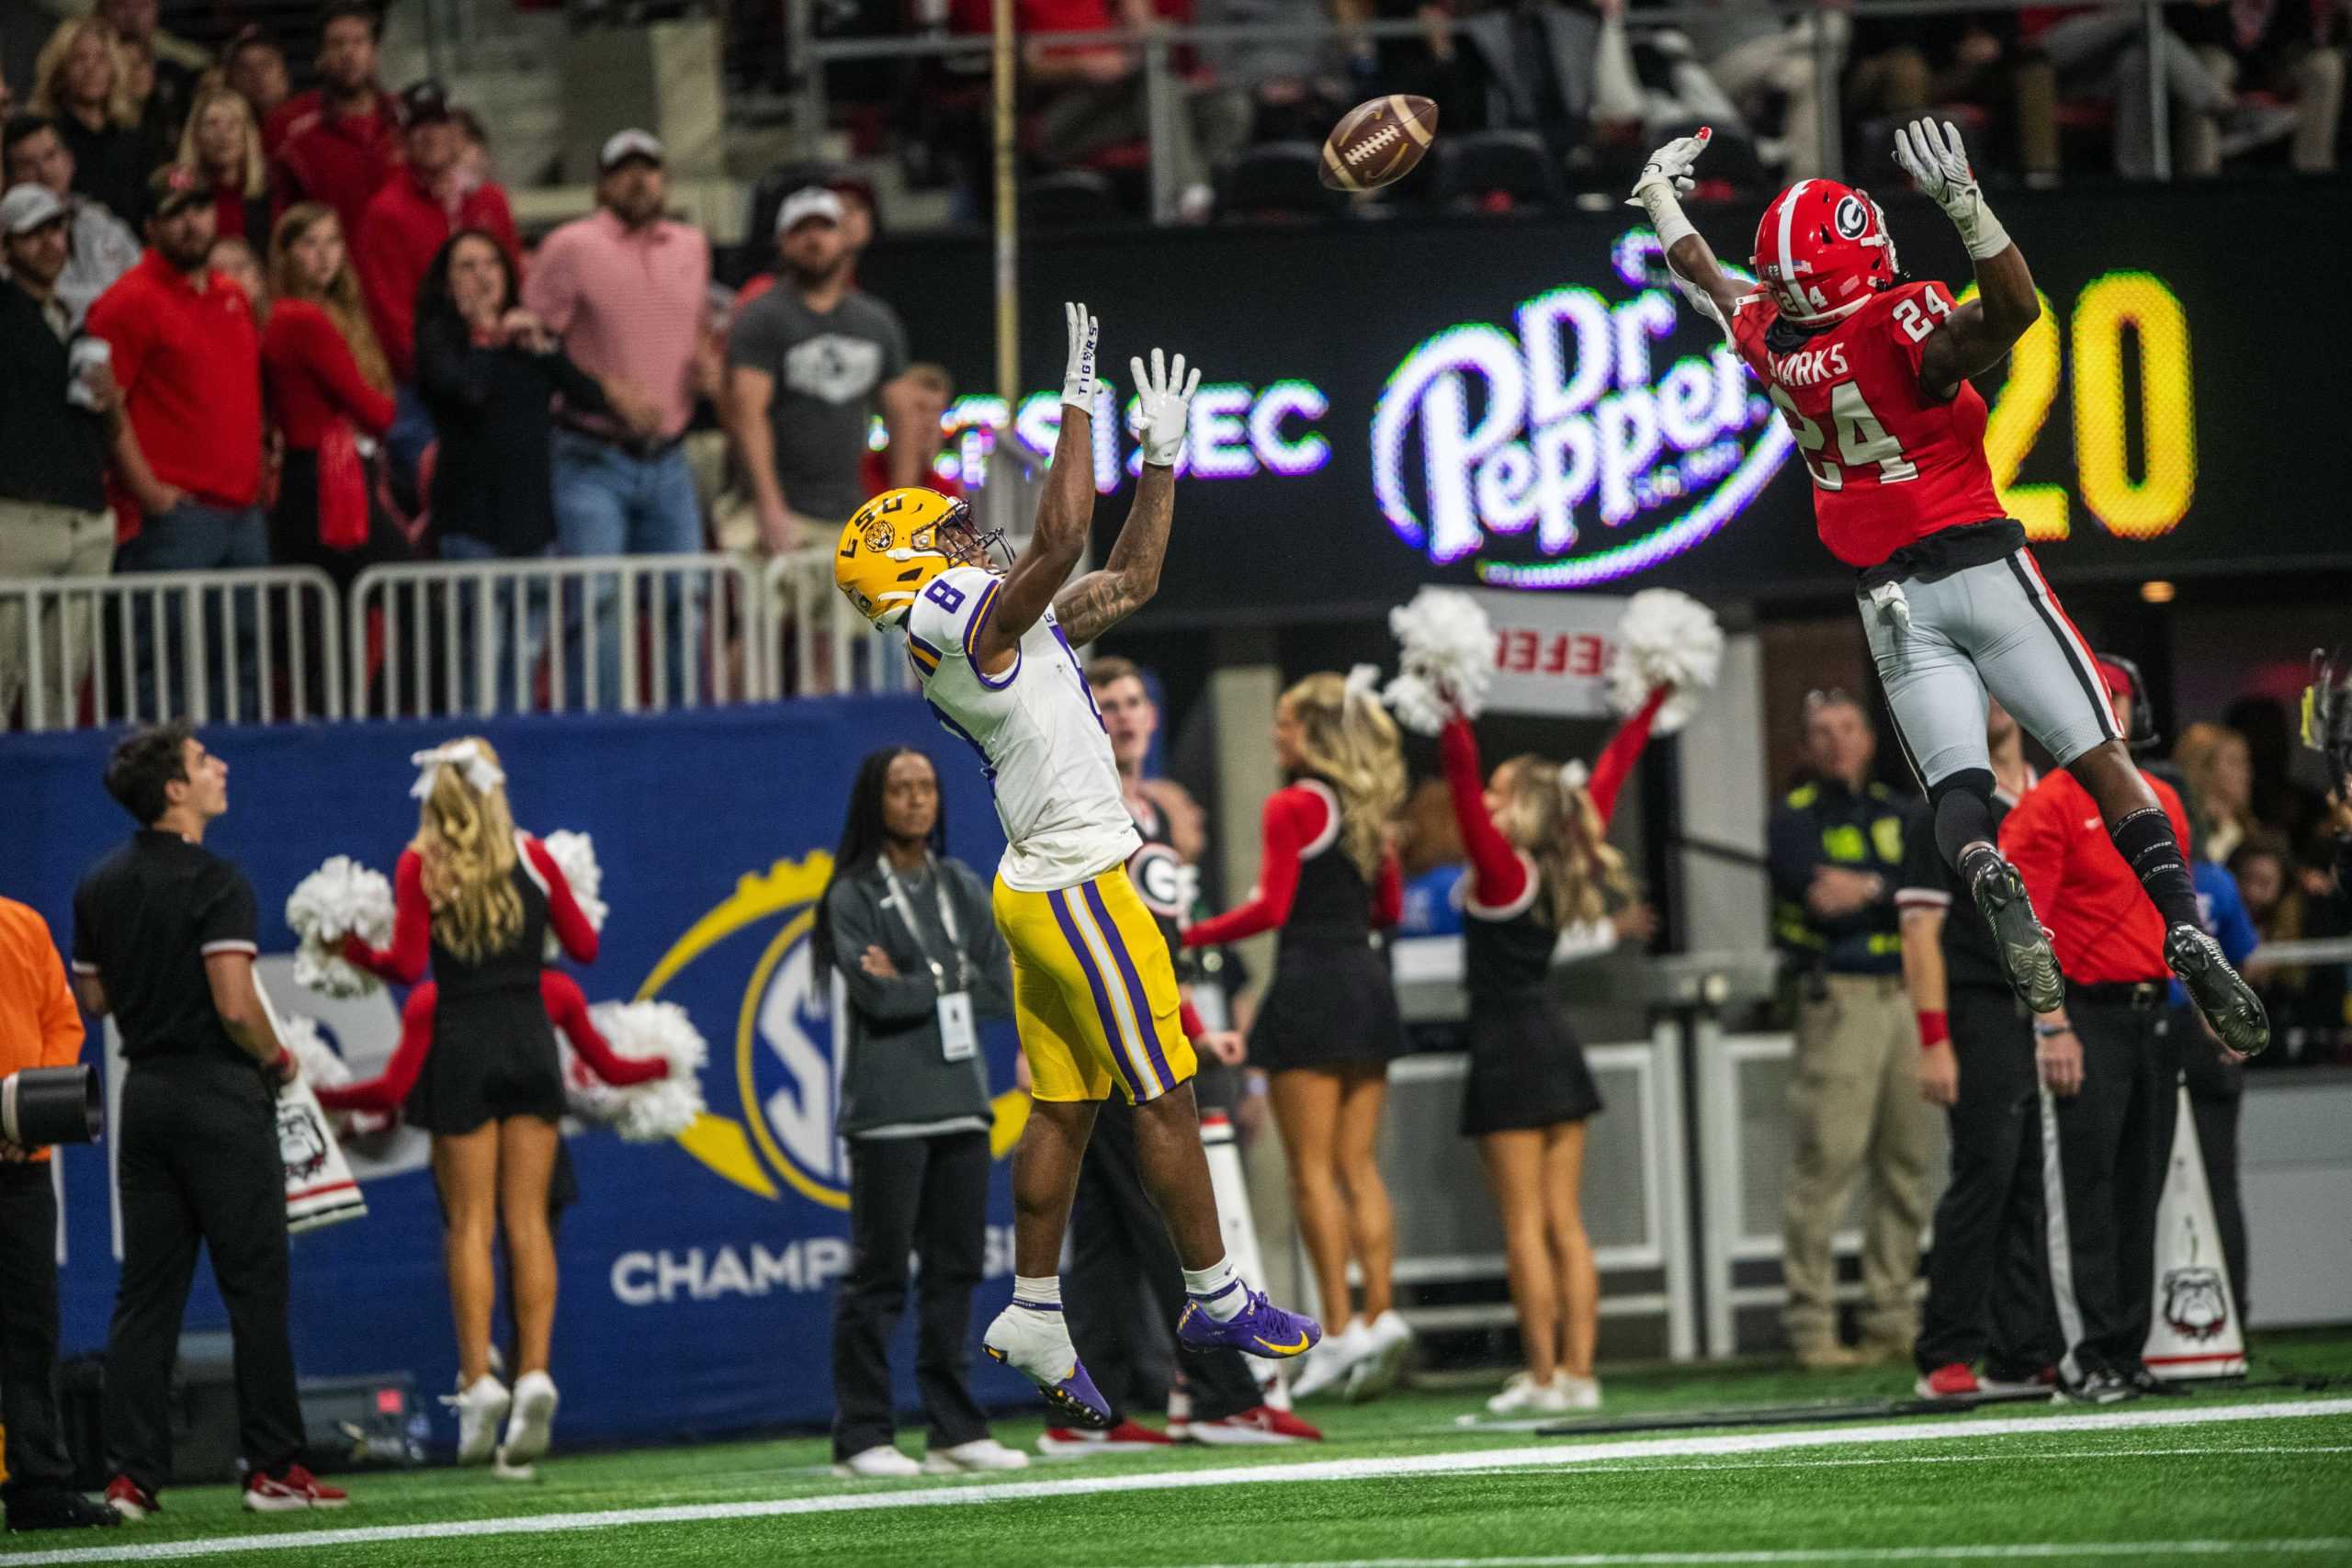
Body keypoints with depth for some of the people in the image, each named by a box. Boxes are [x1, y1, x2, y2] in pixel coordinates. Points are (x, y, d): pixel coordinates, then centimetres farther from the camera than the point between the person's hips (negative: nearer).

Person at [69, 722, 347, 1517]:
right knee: (255, 1287, -1)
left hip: (144, 1089, 7)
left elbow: (92, 997, 15)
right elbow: (236, 1006, -20)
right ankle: (273, 1466, -1)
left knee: (145, 1292, 7)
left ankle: (132, 1474, 2)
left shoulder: (100, 886, 8)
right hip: (219, 1094, -7)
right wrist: (277, 1058, -3)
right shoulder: (215, 882, -14)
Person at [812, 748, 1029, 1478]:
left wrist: (913, 986, -4)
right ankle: (862, 1437, -3)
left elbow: (1004, 988, 5)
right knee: (879, 1274, -5)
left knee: (955, 1268, 5)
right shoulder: (854, 894, -2)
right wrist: (952, 986, -2)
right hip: (888, 1109, -5)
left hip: (960, 1099, 5)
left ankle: (957, 1431, 10)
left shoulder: (961, 887, 14)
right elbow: (877, 993, -13)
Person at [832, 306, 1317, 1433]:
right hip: (1077, 886, -10)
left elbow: (1130, 582, 22)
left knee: (1062, 1109, 11)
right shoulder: (960, 618, -14)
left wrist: (1163, 457, 19)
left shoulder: (1003, 623, 15)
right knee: (1164, 1095, -2)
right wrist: (1078, 400, -23)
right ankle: (1215, 1299, 6)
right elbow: (1062, 538, -28)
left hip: (1038, 890, 10)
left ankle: (1034, 1315, 13)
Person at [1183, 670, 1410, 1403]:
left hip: (1311, 985, -7)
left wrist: (1189, 936, -7)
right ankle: (1380, 1311, -2)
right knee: (1357, 1166, 9)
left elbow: (1271, 907, -15)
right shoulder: (1367, 809, 13)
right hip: (1368, 982, 7)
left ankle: (1341, 1329, -9)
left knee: (1313, 1170, -4)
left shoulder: (1293, 807, -9)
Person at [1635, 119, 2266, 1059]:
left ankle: (1987, 883, -36)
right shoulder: (1903, 327, -15)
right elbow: (2015, 309, -31)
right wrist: (1961, 200, -38)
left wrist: (1661, 190, 36)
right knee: (2103, 762, -4)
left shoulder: (1768, 338, 0)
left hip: (1892, 598, 4)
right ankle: (2185, 930, -18)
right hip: (1981, 569, -4)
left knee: (1955, 788, -3)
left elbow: (1704, 277, 20)